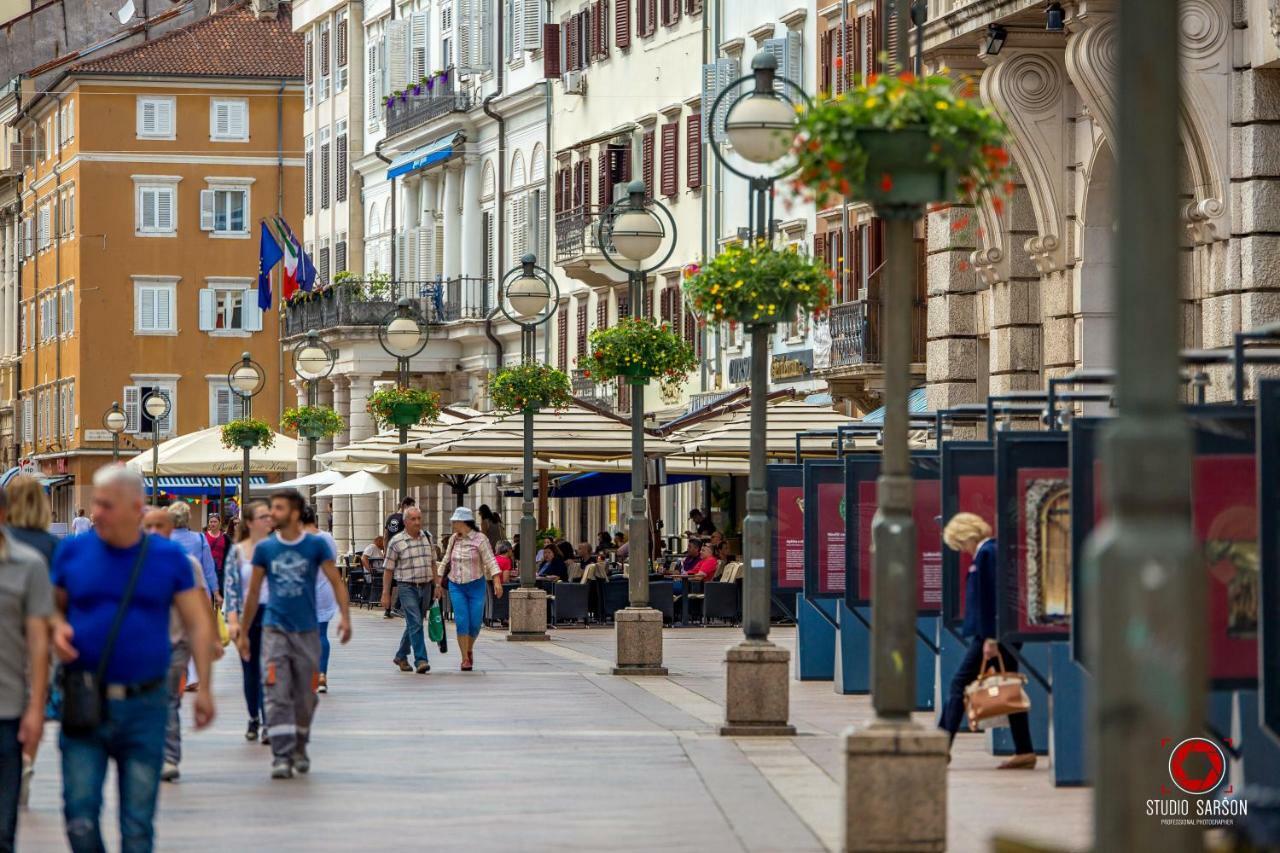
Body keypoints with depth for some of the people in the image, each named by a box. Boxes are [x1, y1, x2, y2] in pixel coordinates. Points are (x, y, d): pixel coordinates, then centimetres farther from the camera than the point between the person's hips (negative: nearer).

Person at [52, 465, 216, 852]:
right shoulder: (73, 551, 2)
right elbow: (53, 606, 13)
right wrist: (57, 629, -11)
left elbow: (199, 623, 4)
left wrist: (204, 688, -3)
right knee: (80, 815, -7)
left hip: (144, 705, 0)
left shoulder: (168, 557, 1)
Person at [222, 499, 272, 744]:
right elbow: (231, 588, -2)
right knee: (250, 670, 11)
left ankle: (269, 723, -10)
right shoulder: (237, 552, 1)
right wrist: (233, 620, -11)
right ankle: (254, 719, 29)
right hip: (247, 616, 1)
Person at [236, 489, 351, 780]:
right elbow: (252, 593, 10)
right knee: (278, 695, -11)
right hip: (275, 630, 0)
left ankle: (299, 749, 29)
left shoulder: (316, 545, -2)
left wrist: (345, 616, -16)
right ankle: (281, 756, -13)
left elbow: (336, 582, -1)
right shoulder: (265, 548, 2)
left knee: (304, 697, 9)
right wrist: (243, 632, 12)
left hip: (306, 632, 0)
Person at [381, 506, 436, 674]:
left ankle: (401, 656, 29)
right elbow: (388, 569, -3)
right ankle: (420, 660, -19)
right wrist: (385, 594, -5)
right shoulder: (396, 542, -6)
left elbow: (433, 563, 18)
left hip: (425, 586, 5)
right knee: (415, 623, -15)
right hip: (407, 587, -5)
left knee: (414, 624, 13)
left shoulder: (428, 538, 9)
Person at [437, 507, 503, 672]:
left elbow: (490, 562, -13)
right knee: (461, 621, -8)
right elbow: (446, 562, 17)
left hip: (475, 585, -3)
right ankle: (465, 659, -5)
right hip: (456, 586, 3)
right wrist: (438, 583, 18)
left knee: (475, 622, -1)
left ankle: (469, 649, 28)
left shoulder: (480, 539, -8)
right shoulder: (453, 539, 7)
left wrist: (497, 582, -24)